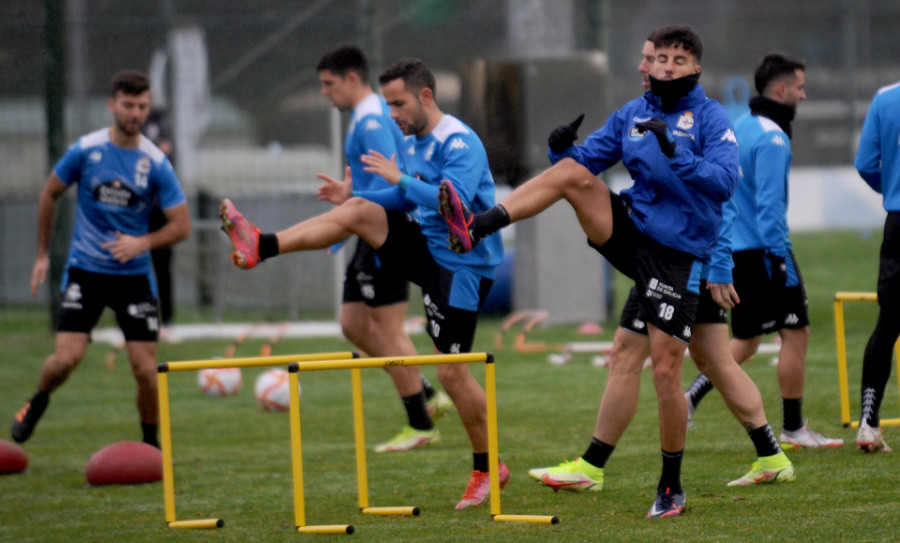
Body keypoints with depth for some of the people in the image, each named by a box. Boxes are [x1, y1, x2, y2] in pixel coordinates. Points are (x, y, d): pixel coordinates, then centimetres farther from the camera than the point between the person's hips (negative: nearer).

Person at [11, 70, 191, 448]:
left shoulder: (156, 163, -6)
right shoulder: (85, 151, -6)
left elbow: (181, 225, -4)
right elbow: (49, 194, 10)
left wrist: (142, 243, -21)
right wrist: (42, 255, 11)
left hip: (134, 275, 1)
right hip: (85, 271, -1)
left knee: (145, 367, -7)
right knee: (66, 358, -13)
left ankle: (151, 445, 14)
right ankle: (38, 401, 20)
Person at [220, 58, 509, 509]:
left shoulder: (460, 144, -19)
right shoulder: (411, 144, 9)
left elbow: (454, 202, -32)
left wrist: (399, 178, -28)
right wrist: (353, 195, 9)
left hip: (460, 264, -8)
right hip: (424, 247, 8)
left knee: (451, 371, -5)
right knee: (358, 210, -10)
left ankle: (488, 469, 9)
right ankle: (261, 247, -18)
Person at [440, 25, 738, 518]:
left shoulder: (711, 117, -5)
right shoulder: (632, 114, 9)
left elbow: (724, 182, -18)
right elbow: (585, 159, 10)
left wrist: (676, 155, -31)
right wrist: (563, 147, -12)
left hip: (677, 253, -4)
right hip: (629, 230, 4)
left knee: (666, 371, -6)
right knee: (570, 172, -19)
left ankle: (671, 488, 7)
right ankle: (476, 229, -30)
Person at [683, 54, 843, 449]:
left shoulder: (739, 129, 13)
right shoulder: (772, 138, -15)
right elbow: (769, 204, -21)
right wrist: (781, 258, -21)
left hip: (734, 251, 9)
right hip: (764, 251, -9)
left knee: (745, 341, 15)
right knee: (795, 334, 0)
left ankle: (691, 396, -1)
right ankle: (793, 429, 4)